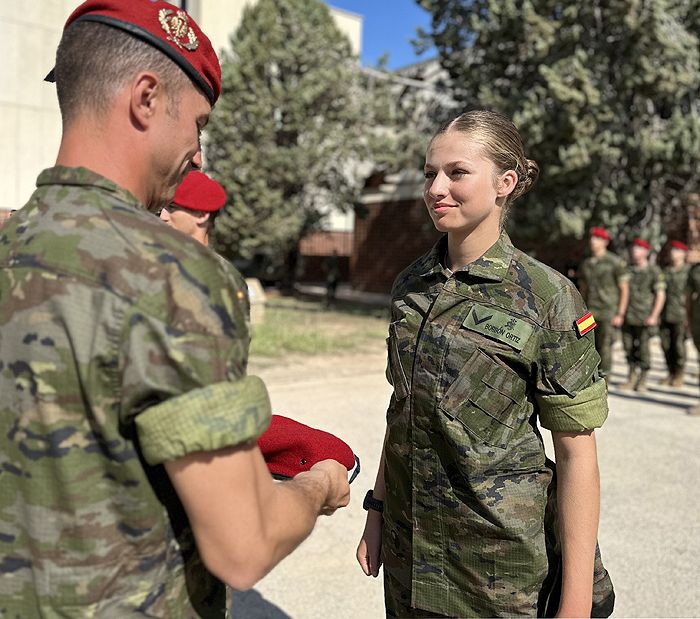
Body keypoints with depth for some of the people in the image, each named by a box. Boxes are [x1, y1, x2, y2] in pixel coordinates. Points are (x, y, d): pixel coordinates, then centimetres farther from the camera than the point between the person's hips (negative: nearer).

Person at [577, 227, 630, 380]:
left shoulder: (616, 262, -3)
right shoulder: (585, 264, 13)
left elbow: (624, 290, -3)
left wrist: (620, 314, -9)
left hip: (609, 312, -4)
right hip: (590, 313, 4)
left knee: (604, 348, -3)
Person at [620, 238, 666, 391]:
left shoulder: (654, 271, -2)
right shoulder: (627, 270, 11)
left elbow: (661, 295, -4)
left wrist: (654, 316, -12)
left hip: (644, 317, -4)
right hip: (627, 317, 4)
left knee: (642, 349, 0)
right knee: (629, 348, 6)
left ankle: (642, 380, 12)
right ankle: (632, 377, 19)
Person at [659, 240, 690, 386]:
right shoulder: (665, 271, 14)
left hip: (679, 315, -4)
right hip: (664, 315, 4)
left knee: (678, 345, -1)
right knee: (666, 345, 5)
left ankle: (679, 375, 10)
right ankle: (671, 373, 17)